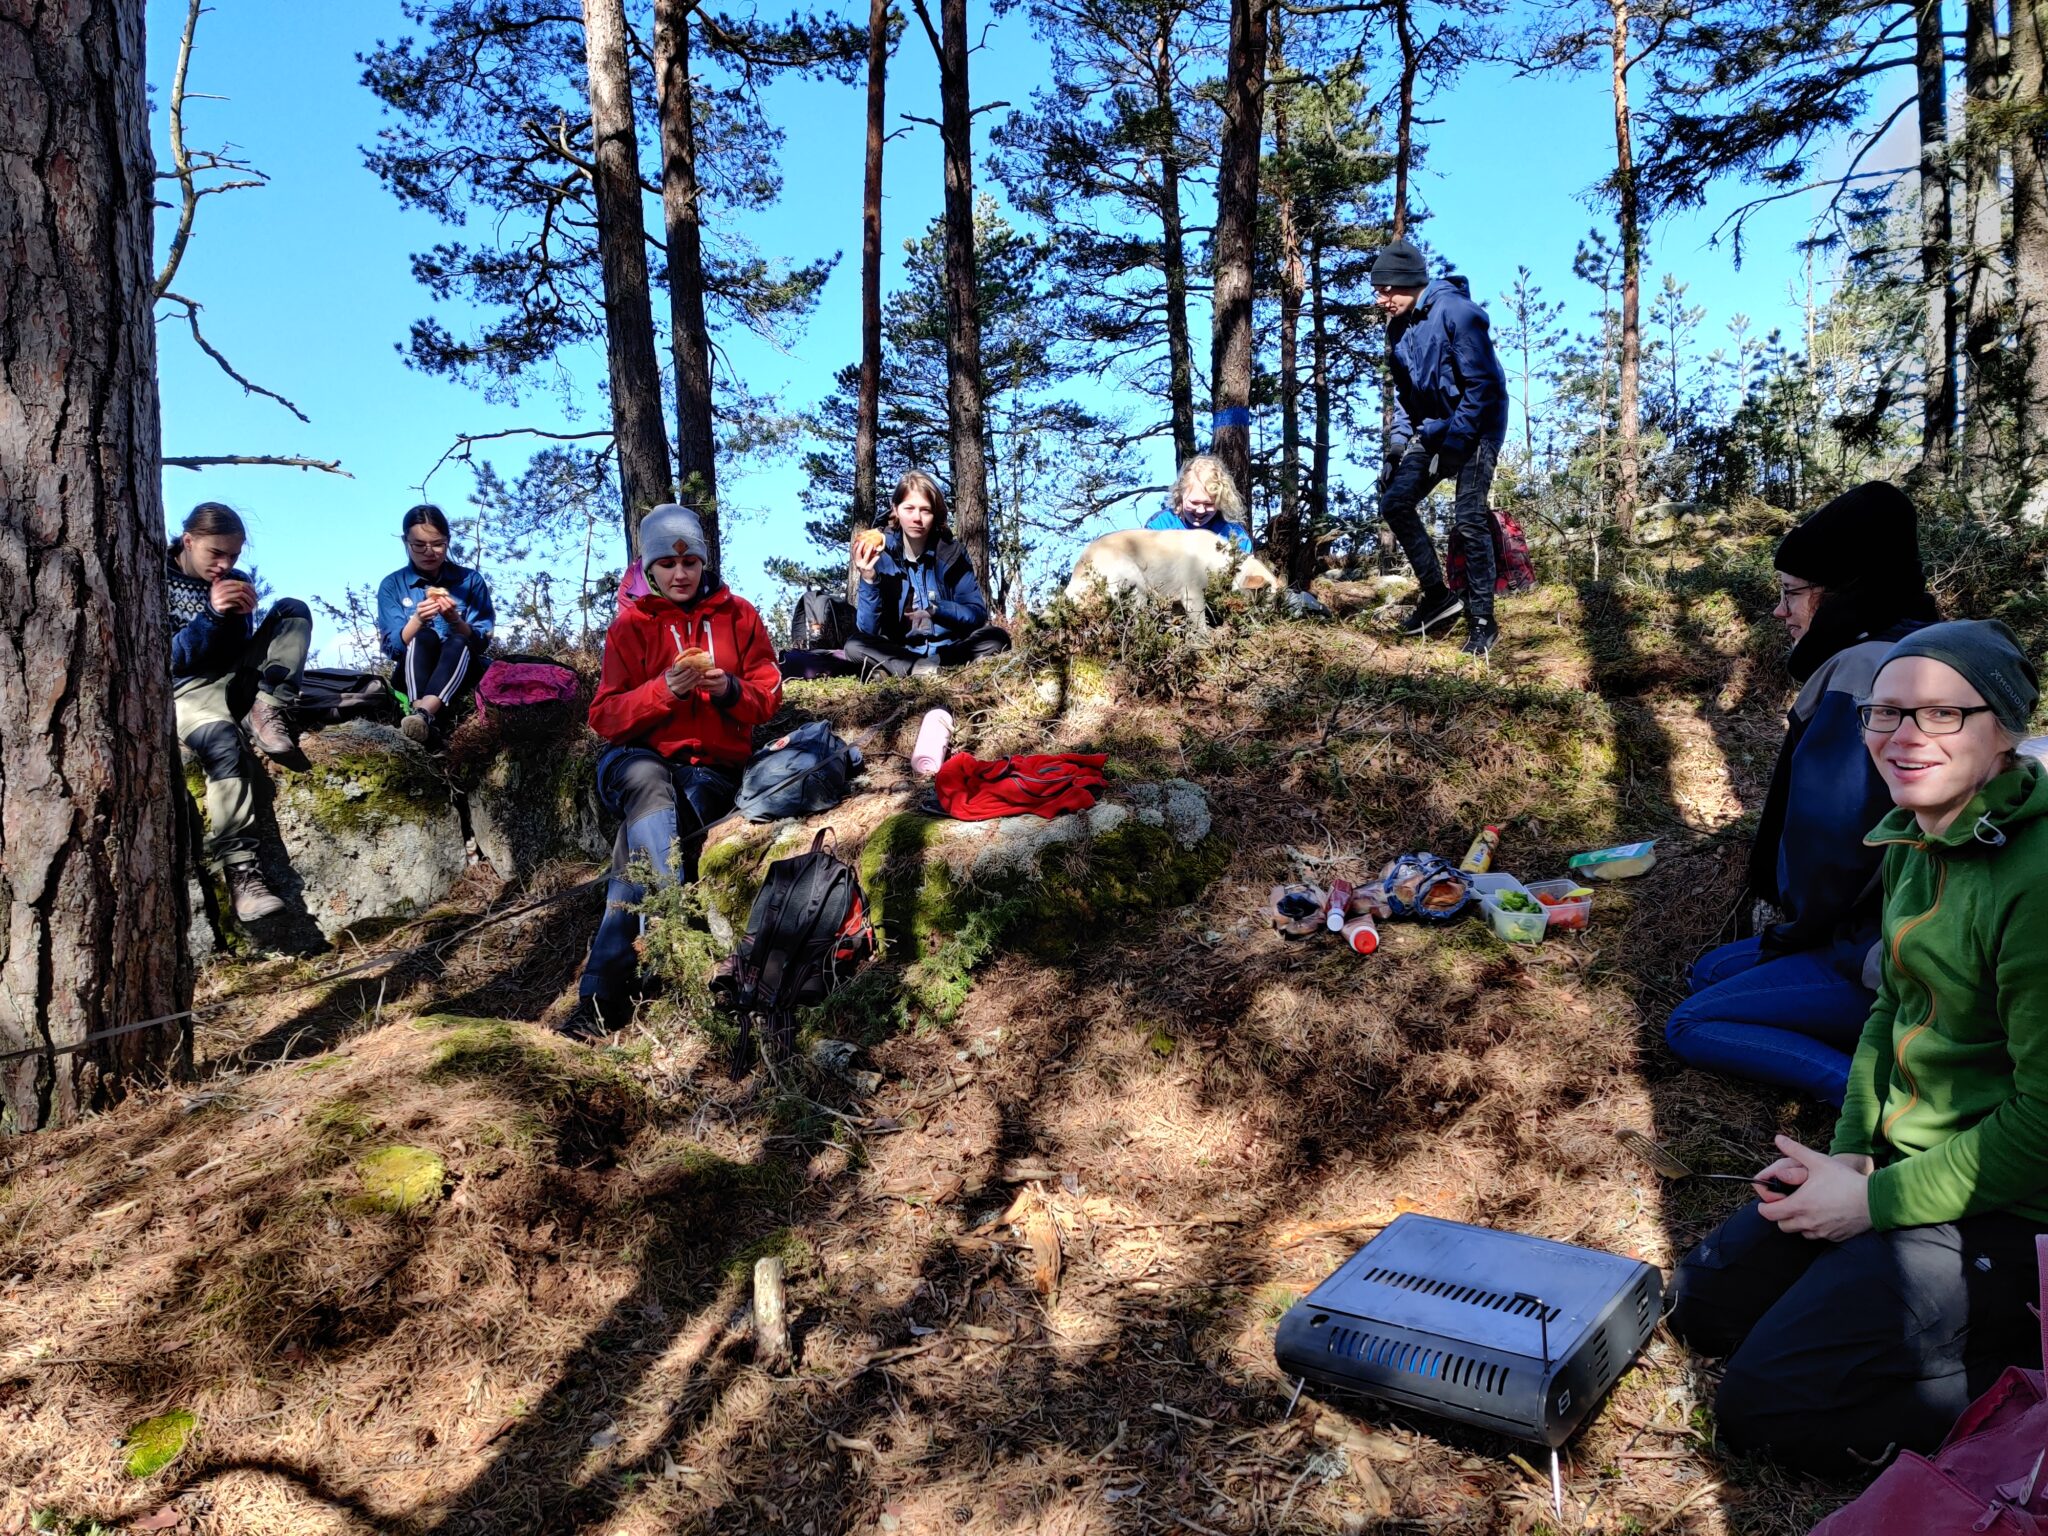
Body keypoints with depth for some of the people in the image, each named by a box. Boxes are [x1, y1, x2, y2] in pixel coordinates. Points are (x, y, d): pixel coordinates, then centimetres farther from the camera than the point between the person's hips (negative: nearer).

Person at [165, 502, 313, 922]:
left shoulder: (234, 582, 10)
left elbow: (239, 650, 9)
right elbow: (165, 657, -10)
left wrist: (243, 617, -12)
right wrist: (211, 615, -23)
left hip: (237, 678, 5)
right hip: (188, 687, -5)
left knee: (293, 610, -8)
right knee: (221, 739, -40)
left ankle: (269, 709, -26)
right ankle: (239, 872, -47)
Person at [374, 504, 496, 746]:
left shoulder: (471, 580, 3)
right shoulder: (392, 585, 4)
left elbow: (481, 642, -3)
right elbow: (393, 647, -5)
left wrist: (455, 620, -23)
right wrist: (418, 620, -24)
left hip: (463, 672, 0)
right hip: (412, 677, 0)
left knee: (458, 642, -33)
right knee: (424, 636, -32)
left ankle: (423, 713, -58)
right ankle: (431, 722, -56)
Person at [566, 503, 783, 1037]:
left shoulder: (737, 614, 11)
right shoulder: (630, 625, 8)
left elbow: (769, 696, 8)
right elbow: (604, 717, 1)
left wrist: (730, 689, -15)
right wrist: (664, 690, -17)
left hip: (713, 767, 0)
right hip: (639, 758, 0)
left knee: (641, 840, -31)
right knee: (650, 783, -40)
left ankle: (602, 994, -34)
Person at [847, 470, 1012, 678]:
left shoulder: (951, 551, -3)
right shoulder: (880, 556, -6)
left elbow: (977, 613, -3)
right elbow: (868, 630, -13)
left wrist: (937, 610, -20)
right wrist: (868, 581, -28)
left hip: (949, 649, 1)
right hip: (899, 653, 0)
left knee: (997, 637, -24)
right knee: (854, 646, -27)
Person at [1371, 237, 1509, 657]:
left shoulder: (1456, 312, -20)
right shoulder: (1398, 327, 4)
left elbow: (1482, 384, -21)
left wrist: (1455, 442, -23)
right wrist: (1399, 437, 3)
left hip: (1476, 425, -8)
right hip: (1431, 427, 8)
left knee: (1468, 520, -13)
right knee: (1395, 503, -4)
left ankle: (1482, 620, -2)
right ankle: (1438, 594, 7)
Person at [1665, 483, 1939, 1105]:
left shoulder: (1862, 670, -23)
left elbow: (1831, 832, -24)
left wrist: (1795, 931, -6)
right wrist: (1798, 925, 14)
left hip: (1882, 962, -10)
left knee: (1689, 1026, -1)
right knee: (1709, 973, 19)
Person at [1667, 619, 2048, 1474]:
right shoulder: (1915, 841, 2)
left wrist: (1876, 1201, -16)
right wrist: (1850, 1152, 2)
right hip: (1899, 1153, 9)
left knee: (1760, 1404, -9)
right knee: (1702, 1306, 14)